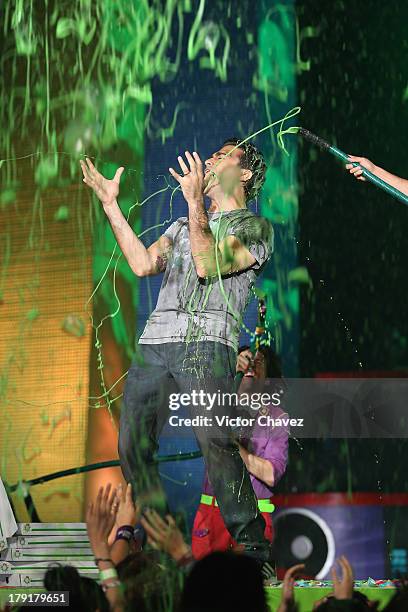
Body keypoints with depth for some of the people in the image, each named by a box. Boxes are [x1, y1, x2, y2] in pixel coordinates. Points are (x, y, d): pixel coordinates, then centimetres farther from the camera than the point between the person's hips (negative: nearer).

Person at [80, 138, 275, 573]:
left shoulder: (256, 227, 12)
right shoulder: (183, 225, 31)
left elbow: (208, 265, -4)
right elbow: (143, 263, 14)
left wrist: (195, 201, -8)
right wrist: (110, 204, 16)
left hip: (207, 342, -6)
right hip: (155, 341, 6)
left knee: (215, 441, -24)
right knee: (132, 447, -2)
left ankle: (254, 550, -22)